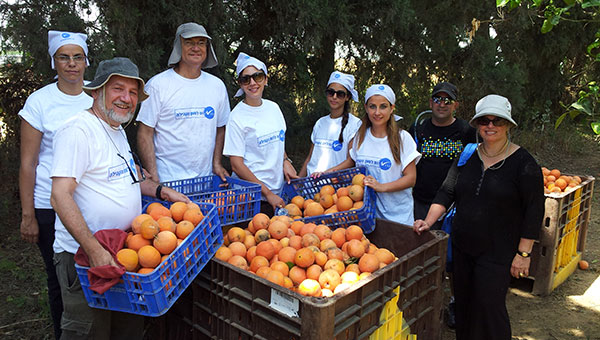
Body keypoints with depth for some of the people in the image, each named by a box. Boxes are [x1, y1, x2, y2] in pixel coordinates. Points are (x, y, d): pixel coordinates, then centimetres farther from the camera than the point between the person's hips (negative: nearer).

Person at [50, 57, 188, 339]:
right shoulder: (79, 129, -16)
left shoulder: (117, 130, 14)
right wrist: (94, 250, -29)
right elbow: (60, 196, -23)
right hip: (83, 257, -9)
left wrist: (162, 191, 8)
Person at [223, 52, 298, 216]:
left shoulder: (273, 107, 8)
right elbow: (236, 165, -14)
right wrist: (267, 193, -15)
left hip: (277, 193, 6)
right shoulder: (237, 116, -12)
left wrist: (286, 161, 1)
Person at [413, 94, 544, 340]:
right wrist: (428, 221, -8)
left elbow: (533, 212, -8)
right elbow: (447, 192, 6)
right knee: (463, 302, 15)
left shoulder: (523, 163, -9)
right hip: (462, 246, 5)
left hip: (498, 252, -5)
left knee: (489, 306, -1)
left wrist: (524, 253, -10)